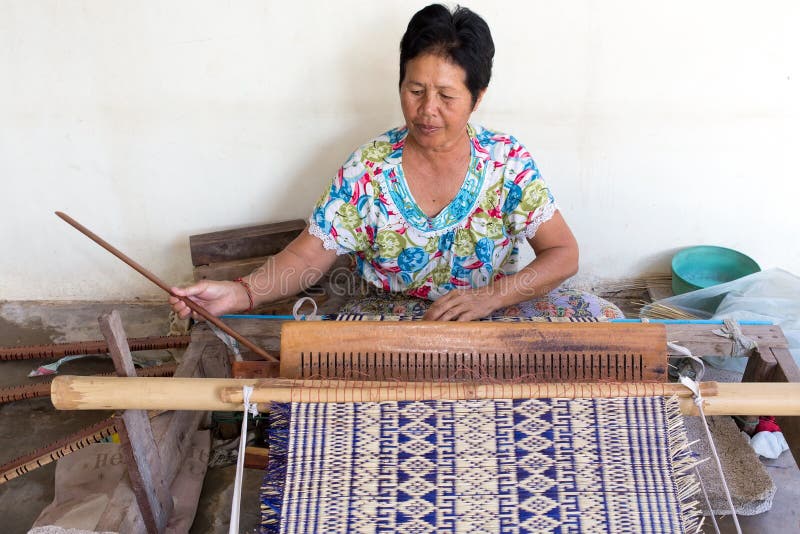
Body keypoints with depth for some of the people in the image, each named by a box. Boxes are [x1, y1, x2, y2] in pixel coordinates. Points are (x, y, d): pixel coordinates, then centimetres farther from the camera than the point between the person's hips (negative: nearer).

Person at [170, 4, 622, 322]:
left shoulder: (507, 160, -8)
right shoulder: (369, 169, -9)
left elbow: (563, 253, -7)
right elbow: (309, 255, -9)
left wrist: (489, 296, -24)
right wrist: (240, 293, -29)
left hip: (497, 307, 1)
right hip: (391, 317, 0)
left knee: (602, 318, -19)